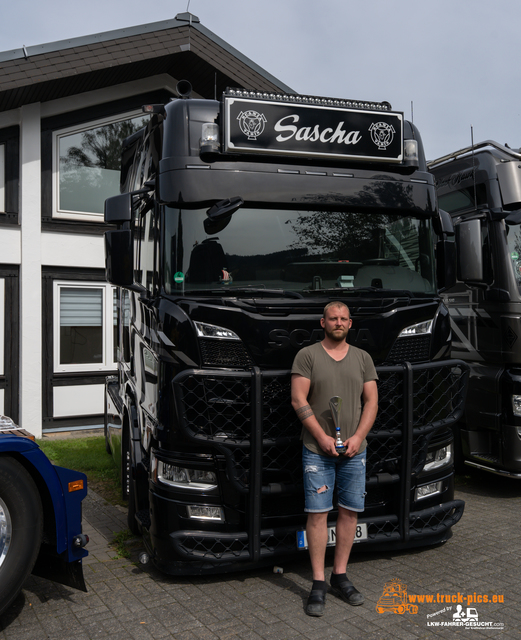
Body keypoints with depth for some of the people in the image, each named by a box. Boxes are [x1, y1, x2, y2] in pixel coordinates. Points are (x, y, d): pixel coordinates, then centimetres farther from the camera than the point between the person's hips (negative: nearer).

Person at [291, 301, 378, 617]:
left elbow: (371, 402, 8)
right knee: (318, 513, -3)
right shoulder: (307, 355, 0)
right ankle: (319, 583, 6)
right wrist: (322, 437, -11)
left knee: (350, 511, 7)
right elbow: (298, 400, -5)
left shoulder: (363, 358, 11)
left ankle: (341, 576, 20)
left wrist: (358, 437, -5)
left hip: (354, 449, 4)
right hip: (318, 449, -3)